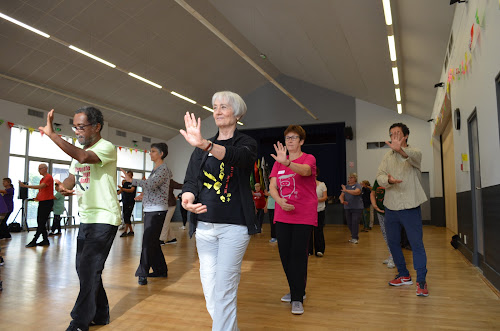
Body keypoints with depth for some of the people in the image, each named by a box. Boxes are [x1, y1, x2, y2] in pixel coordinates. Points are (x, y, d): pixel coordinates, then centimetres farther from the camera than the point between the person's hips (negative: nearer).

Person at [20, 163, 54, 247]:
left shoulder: (49, 177, -11)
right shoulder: (42, 179, 18)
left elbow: (40, 187, -24)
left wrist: (25, 185, -25)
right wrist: (37, 197, 9)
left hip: (47, 202, -10)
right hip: (42, 202, 10)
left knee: (41, 222, -6)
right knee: (39, 221, 9)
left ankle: (34, 241, -3)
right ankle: (45, 240, 14)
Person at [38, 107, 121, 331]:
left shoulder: (106, 147, -14)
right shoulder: (79, 150, 14)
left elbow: (83, 157, -33)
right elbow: (72, 177, 18)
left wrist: (51, 134, -26)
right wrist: (63, 187, -6)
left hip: (104, 219, -9)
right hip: (86, 218, 9)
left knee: (89, 269, -7)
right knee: (85, 268, 13)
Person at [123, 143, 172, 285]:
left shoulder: (163, 169, -11)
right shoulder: (155, 169, 18)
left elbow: (151, 184, -24)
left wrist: (131, 180, -20)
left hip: (157, 210, -10)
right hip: (149, 209, 10)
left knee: (148, 241, -10)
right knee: (153, 241, 12)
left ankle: (143, 273, -3)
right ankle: (160, 270, 21)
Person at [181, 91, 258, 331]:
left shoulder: (246, 143, 0)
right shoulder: (201, 149, 13)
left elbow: (235, 156, -24)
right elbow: (190, 179, 1)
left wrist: (204, 144, -43)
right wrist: (187, 197, -23)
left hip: (234, 226, -4)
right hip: (204, 225, 4)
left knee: (223, 292, -6)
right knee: (209, 288, 9)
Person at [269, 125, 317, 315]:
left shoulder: (309, 158, -3)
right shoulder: (278, 162, 11)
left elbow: (305, 171, -28)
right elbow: (272, 186, 4)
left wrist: (286, 162, -46)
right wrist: (280, 201, -16)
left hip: (304, 216, -5)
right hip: (282, 215, 5)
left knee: (298, 254, -7)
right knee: (285, 253, 8)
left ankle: (298, 298, 5)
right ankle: (295, 290, 28)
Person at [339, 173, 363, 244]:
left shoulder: (357, 186, -3)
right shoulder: (346, 186, 14)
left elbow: (356, 192, -24)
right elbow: (341, 196, 10)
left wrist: (346, 190, -24)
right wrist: (342, 200, -12)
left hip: (356, 208, -5)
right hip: (347, 208, 6)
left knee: (355, 223, -10)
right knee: (349, 223, 8)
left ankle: (355, 238, -2)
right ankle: (355, 235, 24)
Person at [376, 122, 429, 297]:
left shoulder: (414, 152, -3)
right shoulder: (387, 156, 11)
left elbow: (414, 156, -29)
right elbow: (379, 175, -1)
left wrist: (400, 150, -52)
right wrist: (388, 180, -26)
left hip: (410, 206, -5)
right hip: (391, 206, 5)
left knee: (416, 243, -6)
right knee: (392, 242, 12)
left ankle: (421, 280, 4)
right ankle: (404, 275, 28)